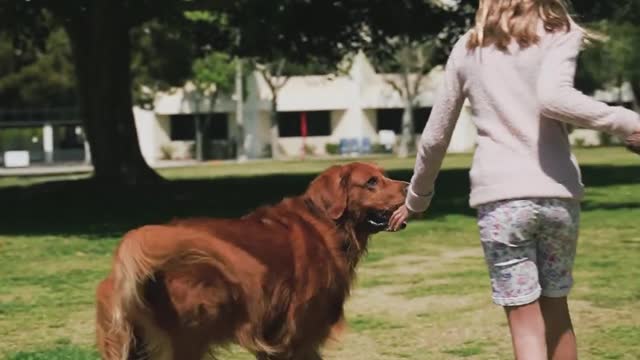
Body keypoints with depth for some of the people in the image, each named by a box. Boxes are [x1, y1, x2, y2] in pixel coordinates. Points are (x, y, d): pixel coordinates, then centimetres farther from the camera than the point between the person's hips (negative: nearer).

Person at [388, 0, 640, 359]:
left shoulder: (467, 49, 13)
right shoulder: (559, 34, 4)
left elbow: (435, 138, 18)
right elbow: (553, 97, -18)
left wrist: (417, 198, 30)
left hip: (500, 195, 0)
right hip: (557, 192, 0)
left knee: (526, 322, 2)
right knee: (555, 309, 18)